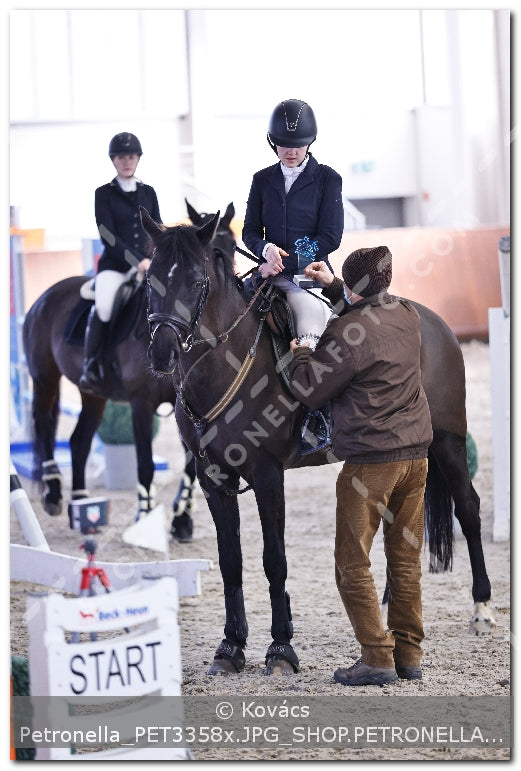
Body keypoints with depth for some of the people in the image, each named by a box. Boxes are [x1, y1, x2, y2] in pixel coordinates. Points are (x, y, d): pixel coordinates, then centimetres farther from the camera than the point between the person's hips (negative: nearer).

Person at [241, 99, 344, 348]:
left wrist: (285, 262, -11)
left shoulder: (327, 179, 3)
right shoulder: (263, 180, 14)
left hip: (309, 274, -3)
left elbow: (331, 237, -3)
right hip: (271, 272, 4)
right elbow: (250, 231, 14)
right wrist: (266, 249, -11)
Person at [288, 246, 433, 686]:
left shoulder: (347, 332, -16)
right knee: (406, 559, 12)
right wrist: (331, 285, 27)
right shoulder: (407, 315, 6)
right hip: (416, 455, 7)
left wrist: (299, 352, 10)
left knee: (353, 564, 1)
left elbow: (309, 392, -7)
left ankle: (377, 658, -2)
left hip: (370, 460, -7)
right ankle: (409, 655, 15)